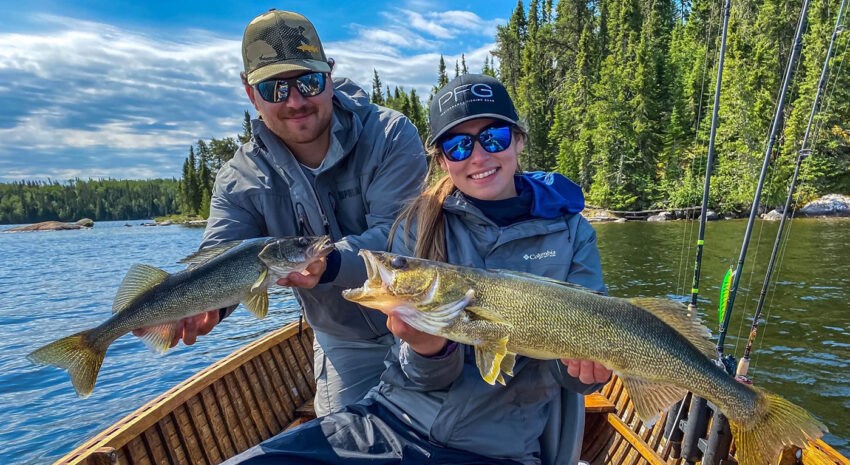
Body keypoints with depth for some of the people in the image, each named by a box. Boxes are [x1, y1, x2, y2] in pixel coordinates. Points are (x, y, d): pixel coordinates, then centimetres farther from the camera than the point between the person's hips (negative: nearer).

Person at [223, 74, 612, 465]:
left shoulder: (569, 231, -2)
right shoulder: (418, 224, -3)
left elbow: (584, 343, -1)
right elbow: (425, 377, -3)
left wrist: (583, 367, -22)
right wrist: (426, 349, -25)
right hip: (396, 419, 0)